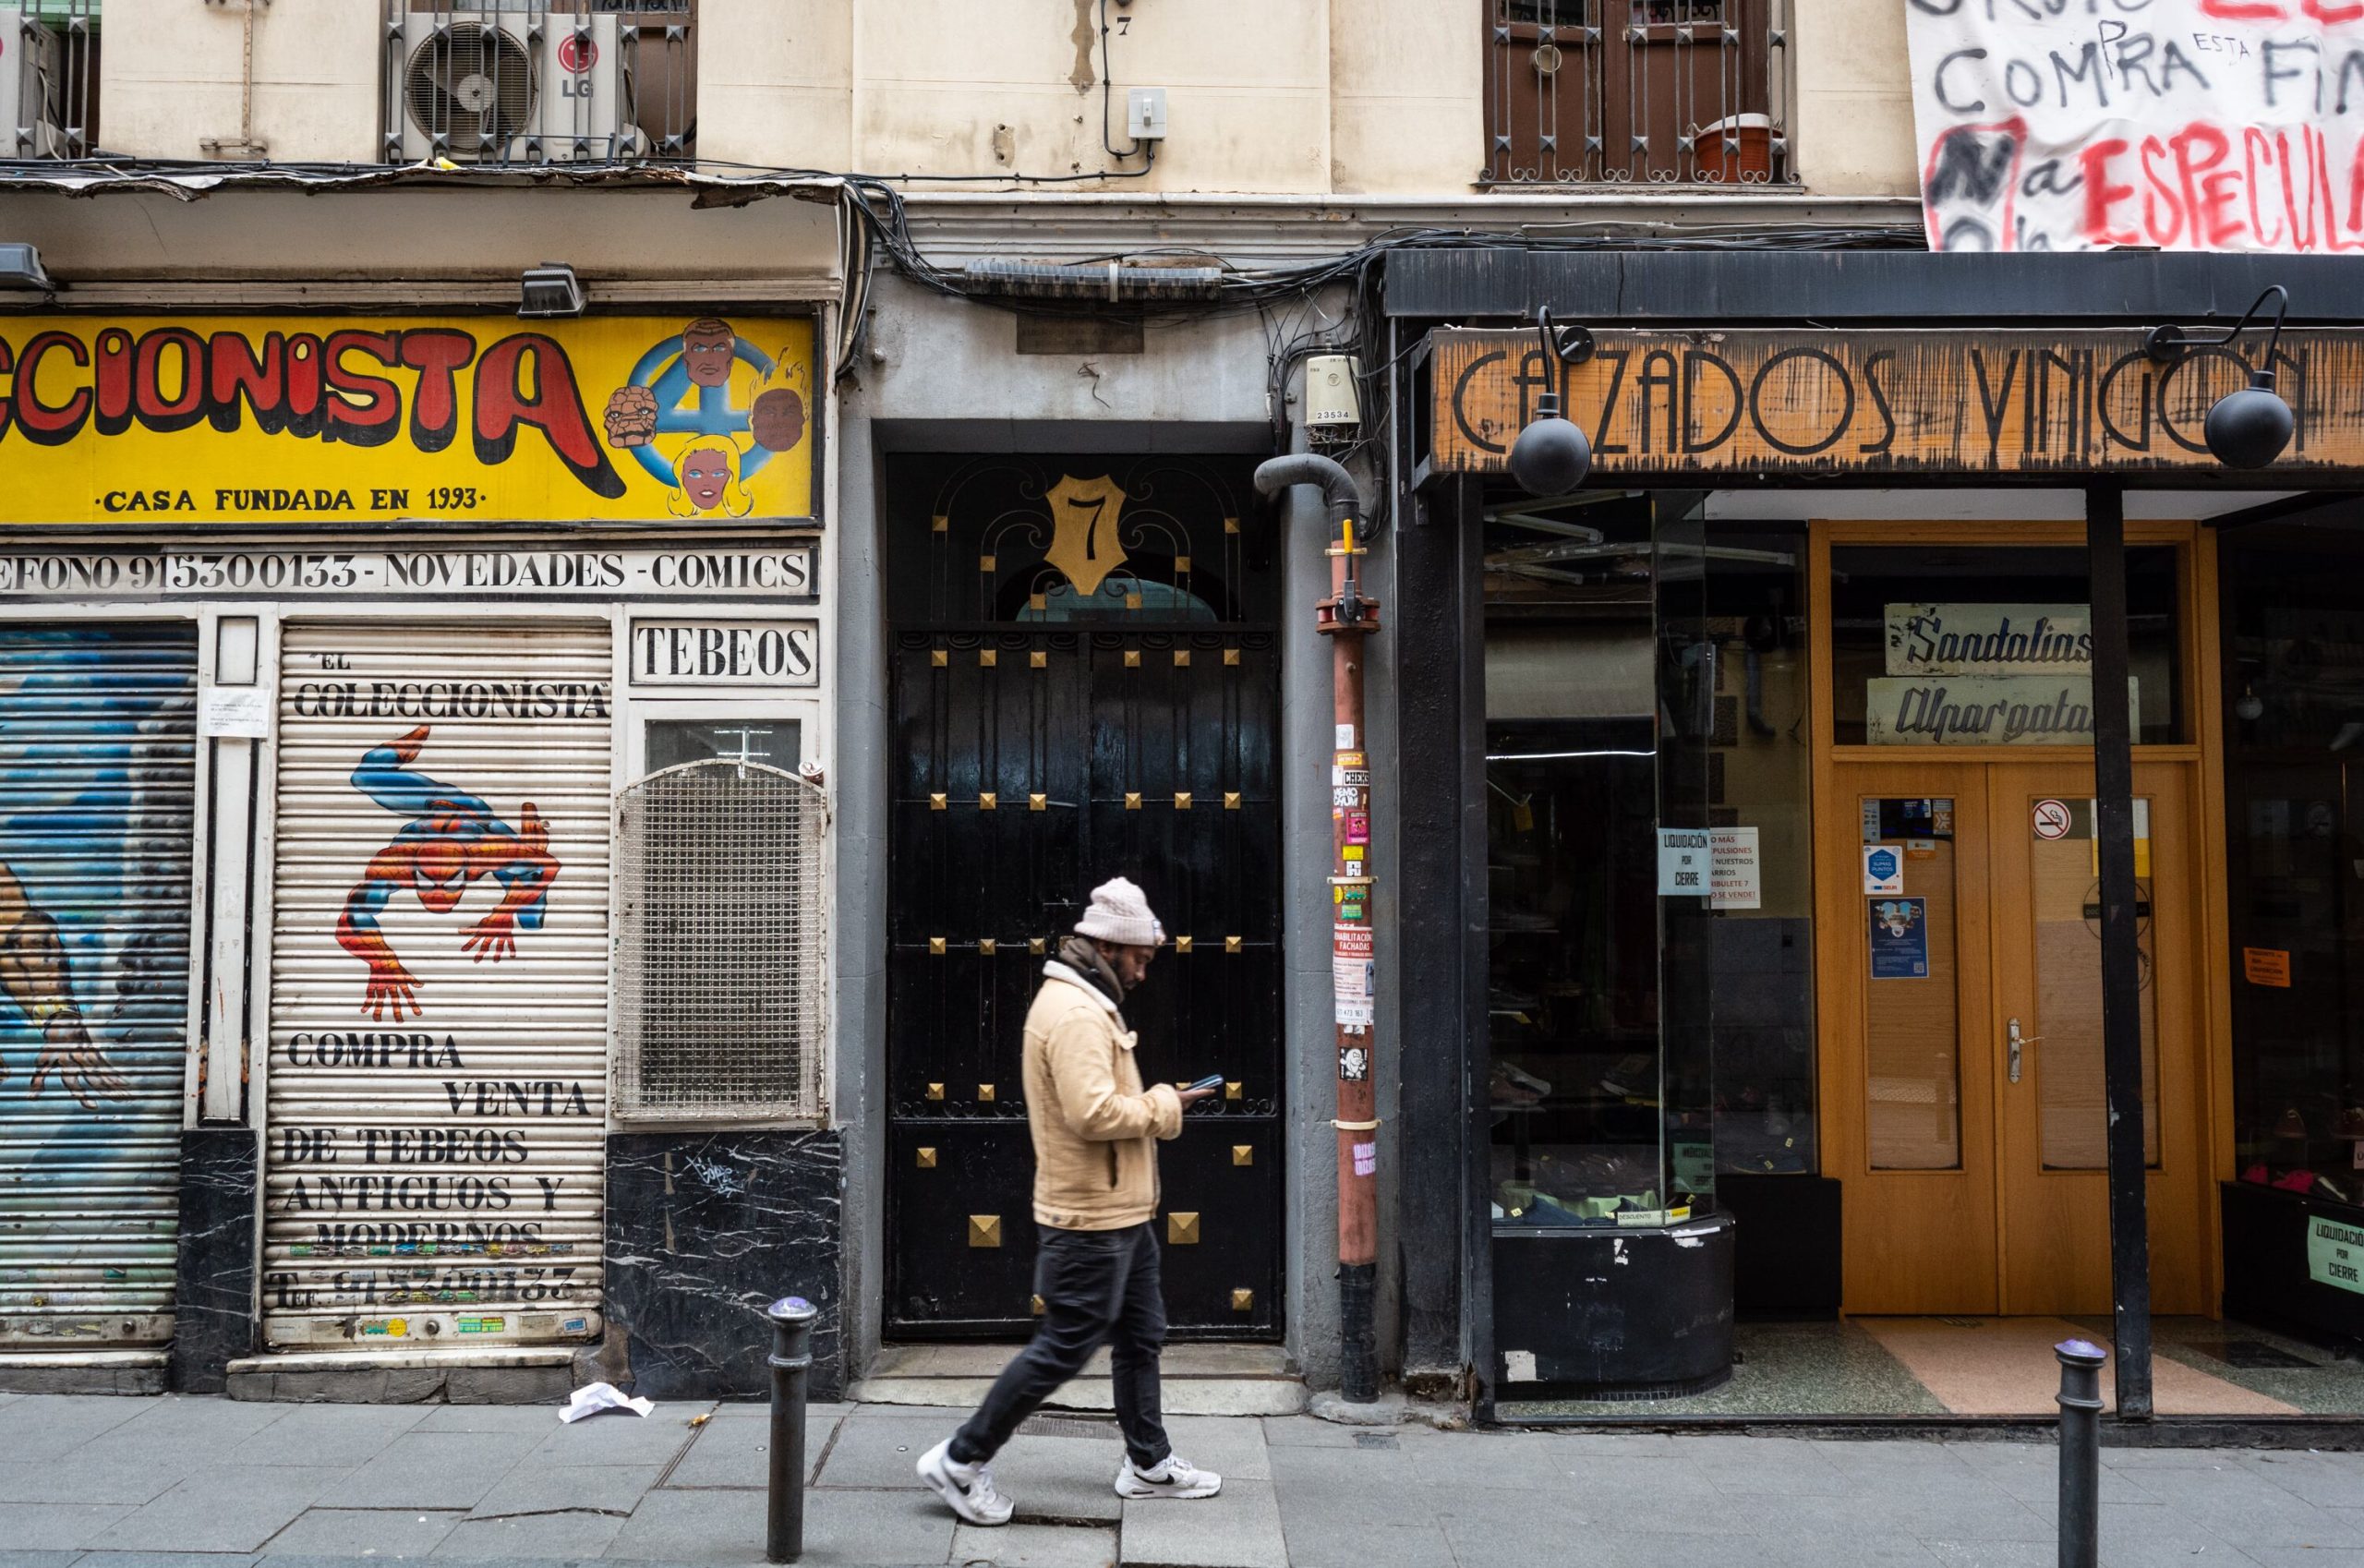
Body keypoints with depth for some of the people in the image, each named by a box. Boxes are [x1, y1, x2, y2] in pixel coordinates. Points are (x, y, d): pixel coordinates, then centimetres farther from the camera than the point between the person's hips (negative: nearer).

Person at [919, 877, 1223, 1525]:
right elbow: (1094, 1112, -31)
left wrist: (1153, 1105, 6)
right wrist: (1163, 1105, -17)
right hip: (1091, 1217, -11)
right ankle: (962, 1460, 8)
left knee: (1141, 1335, 19)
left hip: (1119, 1211, 11)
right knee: (1065, 1347, -3)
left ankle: (1148, 1463, 32)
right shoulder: (1076, 1014, -21)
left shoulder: (1085, 1003, 14)